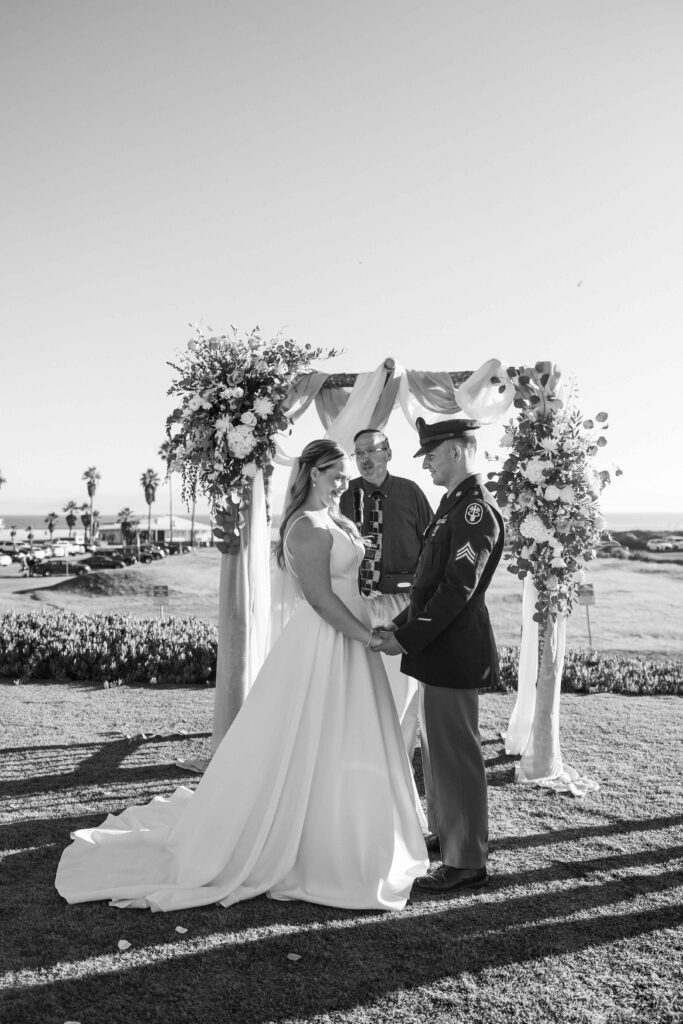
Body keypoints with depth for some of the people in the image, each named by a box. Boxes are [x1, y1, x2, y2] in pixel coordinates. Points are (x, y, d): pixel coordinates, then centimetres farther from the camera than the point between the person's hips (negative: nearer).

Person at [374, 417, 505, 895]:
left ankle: (466, 863, 13)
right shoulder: (454, 504, 14)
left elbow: (458, 589, -22)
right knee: (438, 747, 20)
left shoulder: (477, 510, -18)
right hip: (439, 646, 10)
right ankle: (445, 833, 37)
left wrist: (410, 638, -18)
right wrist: (402, 624, 10)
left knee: (457, 753, 0)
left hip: (455, 650, -10)